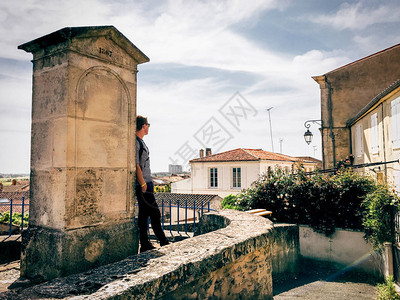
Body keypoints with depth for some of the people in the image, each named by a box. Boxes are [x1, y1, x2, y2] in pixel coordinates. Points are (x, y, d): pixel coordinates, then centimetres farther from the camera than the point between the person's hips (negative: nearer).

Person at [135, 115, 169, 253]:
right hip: (142, 184, -10)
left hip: (146, 183, 10)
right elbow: (136, 165, -18)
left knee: (144, 213, 11)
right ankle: (163, 242, 4)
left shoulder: (141, 142, 18)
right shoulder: (135, 142, -13)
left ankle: (145, 245, 18)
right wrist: (143, 184, -19)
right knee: (154, 213, -5)